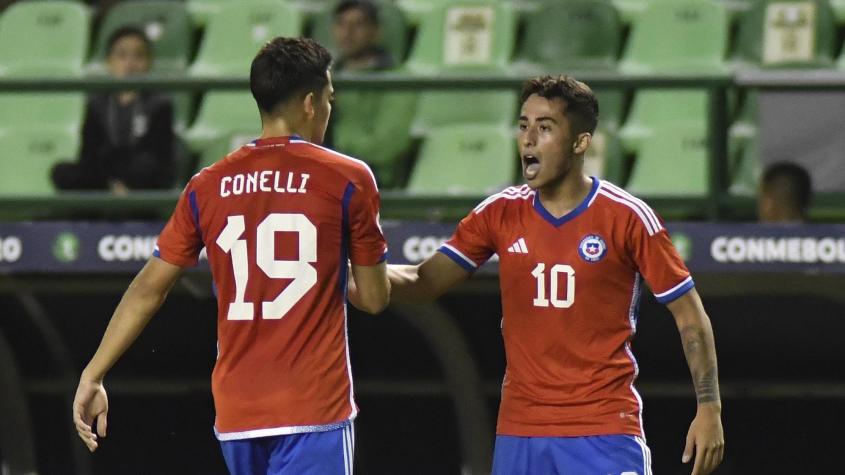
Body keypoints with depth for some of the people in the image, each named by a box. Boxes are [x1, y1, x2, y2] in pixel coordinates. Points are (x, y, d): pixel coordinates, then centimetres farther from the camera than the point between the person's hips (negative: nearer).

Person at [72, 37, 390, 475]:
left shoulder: (208, 187, 6)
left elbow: (147, 290, 6)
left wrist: (92, 376, 12)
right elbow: (374, 299, 2)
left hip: (236, 413, 5)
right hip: (315, 407, -5)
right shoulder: (348, 180, -3)